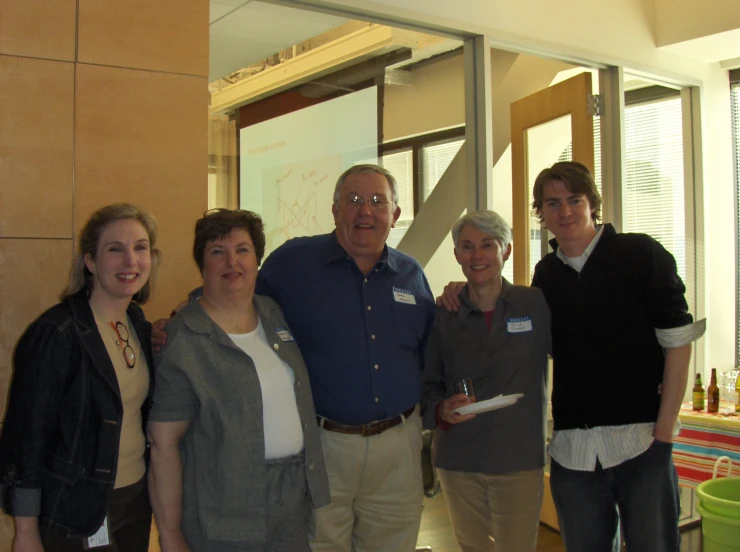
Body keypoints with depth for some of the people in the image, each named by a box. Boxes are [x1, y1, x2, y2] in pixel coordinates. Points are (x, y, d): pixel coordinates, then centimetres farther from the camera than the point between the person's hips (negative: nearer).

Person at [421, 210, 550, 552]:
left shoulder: (537, 305, -2)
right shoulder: (443, 316, 1)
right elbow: (428, 386, 4)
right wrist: (443, 410, -15)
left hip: (520, 459, -1)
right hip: (458, 460, 2)